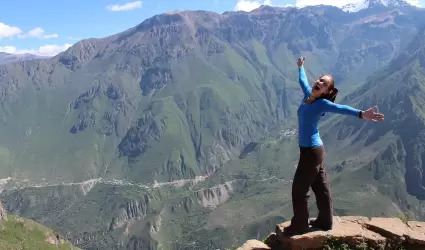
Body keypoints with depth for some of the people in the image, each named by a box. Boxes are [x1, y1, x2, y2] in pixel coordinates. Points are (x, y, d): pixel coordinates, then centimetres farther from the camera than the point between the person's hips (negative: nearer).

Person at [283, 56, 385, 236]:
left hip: (312, 150, -8)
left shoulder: (322, 103, -17)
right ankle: (324, 222, 32)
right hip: (312, 149, 8)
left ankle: (299, 226, 19)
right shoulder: (308, 95, 4)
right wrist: (300, 67, 42)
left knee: (299, 189, 3)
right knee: (320, 187, 18)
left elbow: (341, 108, -35)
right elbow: (303, 81, 24)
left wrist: (361, 114, -52)